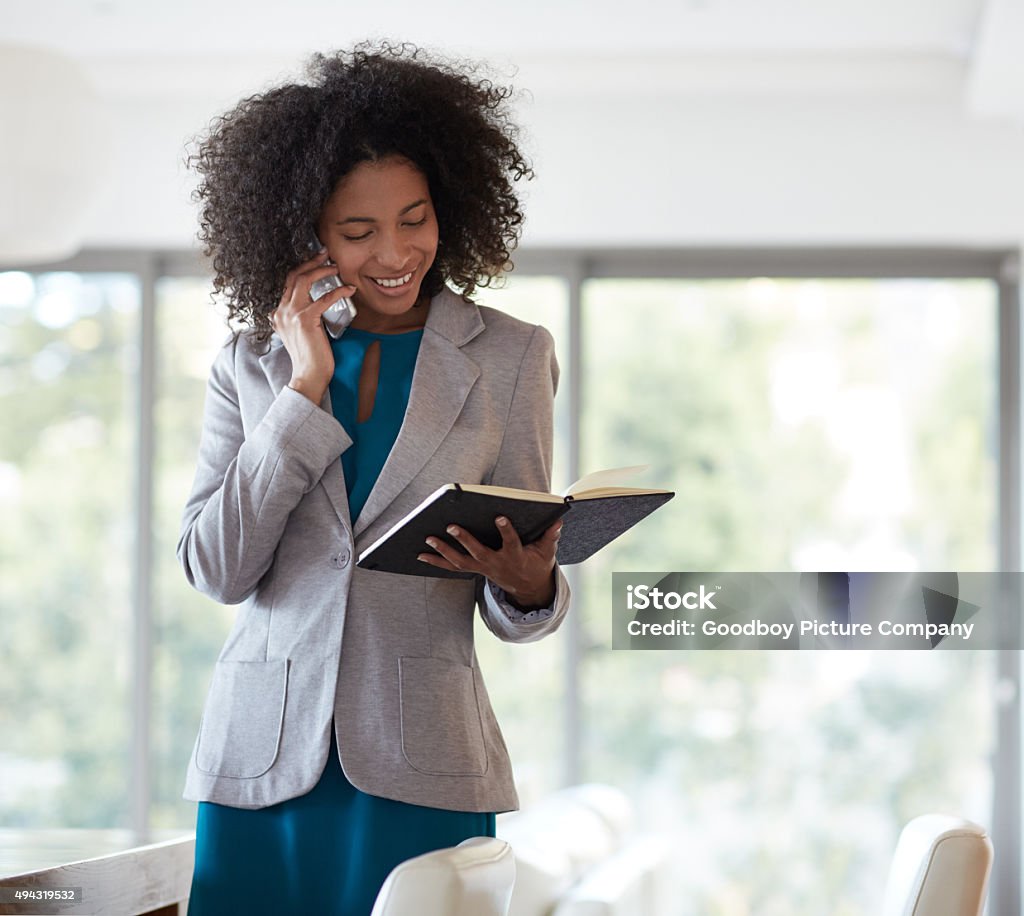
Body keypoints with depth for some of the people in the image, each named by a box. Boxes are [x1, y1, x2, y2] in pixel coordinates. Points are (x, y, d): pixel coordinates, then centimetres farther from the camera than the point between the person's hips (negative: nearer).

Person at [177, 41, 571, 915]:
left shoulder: (511, 357, 4)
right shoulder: (251, 361, 7)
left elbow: (522, 603, 4)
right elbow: (217, 569, -4)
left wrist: (526, 584, -20)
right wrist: (306, 388, -7)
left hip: (423, 771, -1)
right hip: (261, 760, 1)